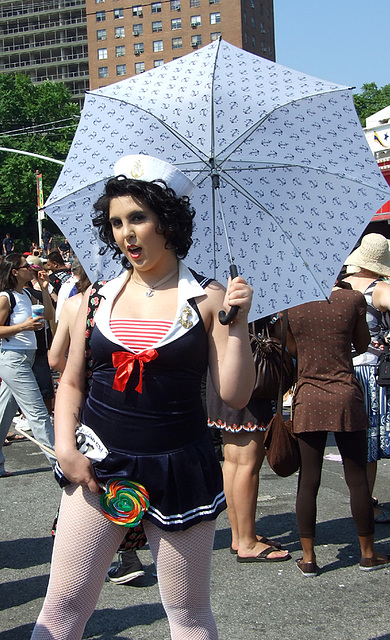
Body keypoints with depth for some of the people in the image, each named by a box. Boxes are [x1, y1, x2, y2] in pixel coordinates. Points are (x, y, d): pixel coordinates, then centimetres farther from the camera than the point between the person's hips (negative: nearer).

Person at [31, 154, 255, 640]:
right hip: (97, 466, 2)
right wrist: (65, 447, -2)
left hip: (178, 469, -2)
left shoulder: (206, 299, -4)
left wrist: (236, 323, -17)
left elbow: (235, 395, -6)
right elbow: (71, 382, 12)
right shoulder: (99, 297, 5)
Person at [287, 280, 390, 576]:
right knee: (357, 479, 9)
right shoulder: (352, 299, -5)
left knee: (308, 480, 7)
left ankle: (308, 557, 12)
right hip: (346, 398, -1)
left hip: (308, 401, 1)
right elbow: (362, 345, 10)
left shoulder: (290, 304, -2)